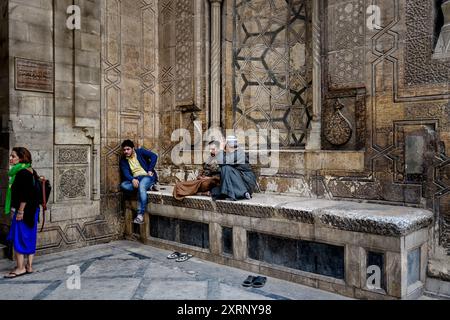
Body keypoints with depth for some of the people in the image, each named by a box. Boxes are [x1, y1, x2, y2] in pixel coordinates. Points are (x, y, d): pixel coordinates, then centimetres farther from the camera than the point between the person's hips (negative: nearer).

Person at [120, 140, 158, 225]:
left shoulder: (140, 152, 4)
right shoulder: (123, 160, 12)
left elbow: (154, 156, -5)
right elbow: (126, 173, -3)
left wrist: (150, 170, -12)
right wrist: (133, 179, -24)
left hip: (147, 176, -4)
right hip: (135, 179, 4)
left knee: (141, 186, -37)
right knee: (123, 185, -26)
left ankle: (140, 215, -41)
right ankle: (148, 186, -18)